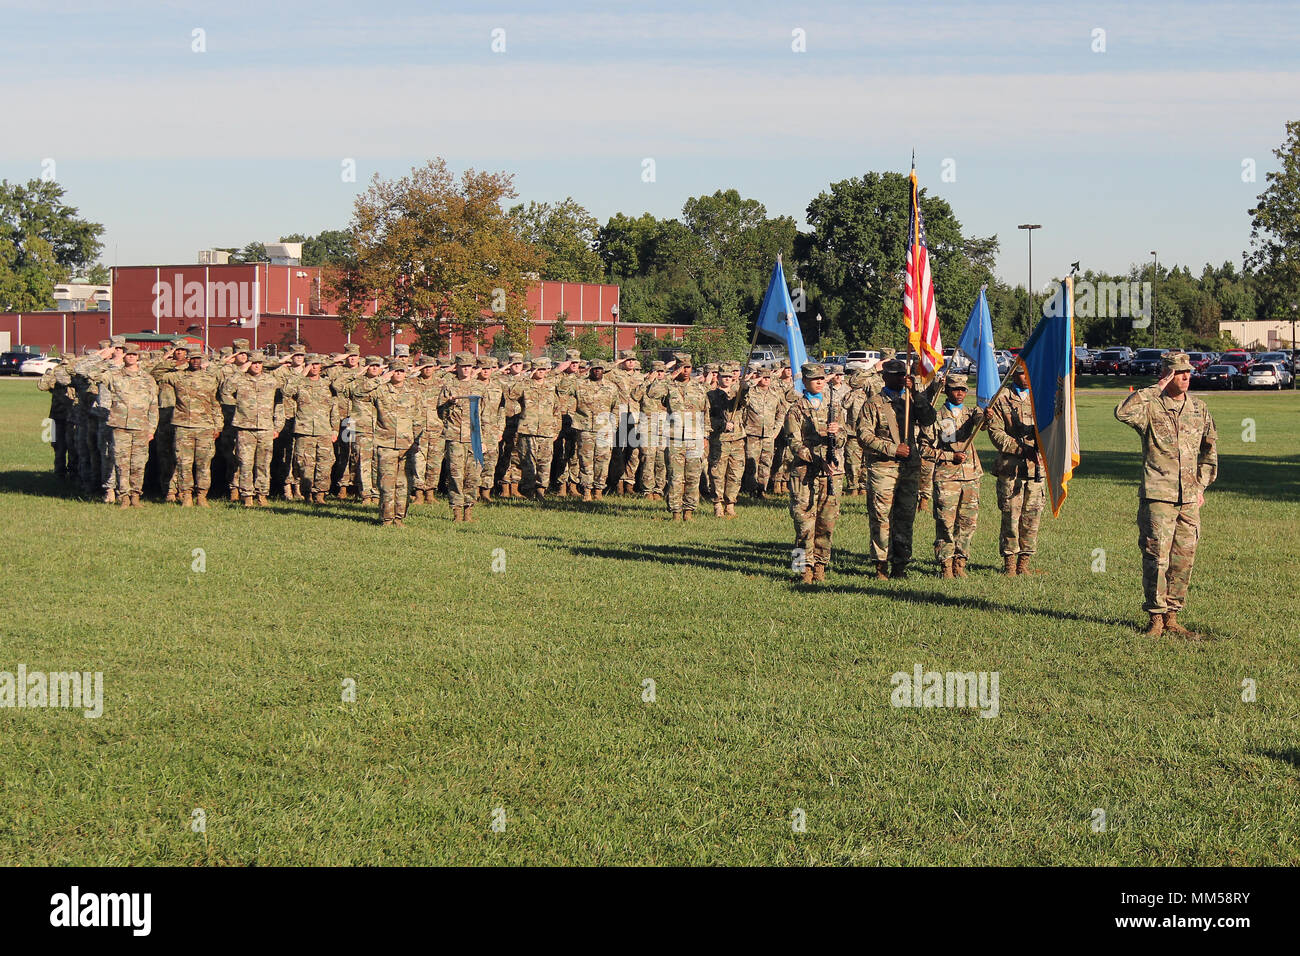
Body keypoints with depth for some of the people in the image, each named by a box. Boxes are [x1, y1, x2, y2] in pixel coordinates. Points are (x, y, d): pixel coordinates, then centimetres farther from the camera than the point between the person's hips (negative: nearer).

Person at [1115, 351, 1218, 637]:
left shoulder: (1199, 409, 12)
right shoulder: (1150, 406, -4)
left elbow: (1210, 449, 23)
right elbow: (1122, 412, -26)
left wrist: (1201, 485, 17)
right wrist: (1157, 389, -20)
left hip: (1189, 498, 5)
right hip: (1157, 495, -5)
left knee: (1183, 559, 6)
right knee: (1156, 557, -6)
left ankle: (1171, 616, 16)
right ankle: (1155, 617, 2)